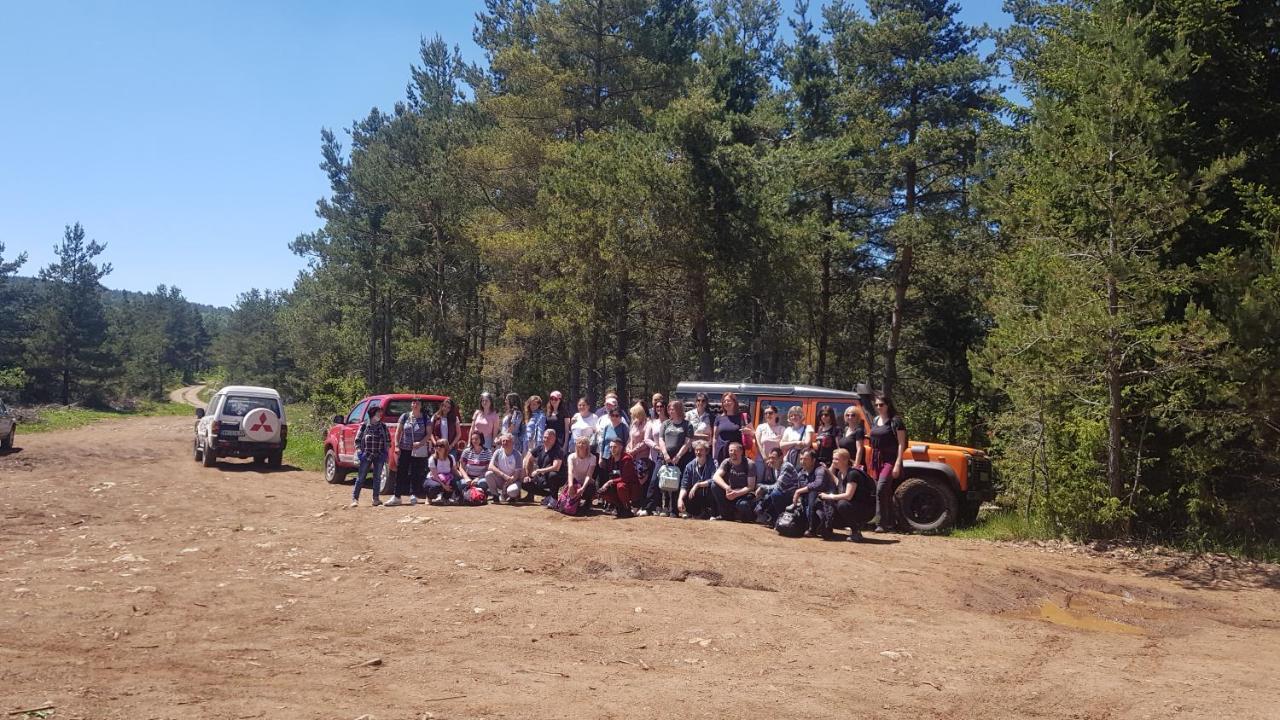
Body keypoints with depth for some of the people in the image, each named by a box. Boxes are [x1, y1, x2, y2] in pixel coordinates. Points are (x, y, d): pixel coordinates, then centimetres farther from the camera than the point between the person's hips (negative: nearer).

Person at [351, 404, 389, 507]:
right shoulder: (364, 425, 0)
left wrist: (386, 451, 4)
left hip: (379, 456, 3)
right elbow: (357, 439, 3)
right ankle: (355, 498, 2)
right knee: (360, 477, -2)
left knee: (377, 478, 6)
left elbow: (388, 440, 13)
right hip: (366, 455, -3)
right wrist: (359, 450, -7)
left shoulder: (383, 426, 7)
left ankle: (375, 498, 14)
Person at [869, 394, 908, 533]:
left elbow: (901, 444, -11)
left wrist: (897, 464, -17)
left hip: (890, 459, -7)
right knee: (885, 493, 10)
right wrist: (872, 463, 15)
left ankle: (881, 523, -14)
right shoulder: (875, 421, 13)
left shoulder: (895, 421, -8)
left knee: (881, 489, -18)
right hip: (877, 460, 7)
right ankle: (891, 522, 19)